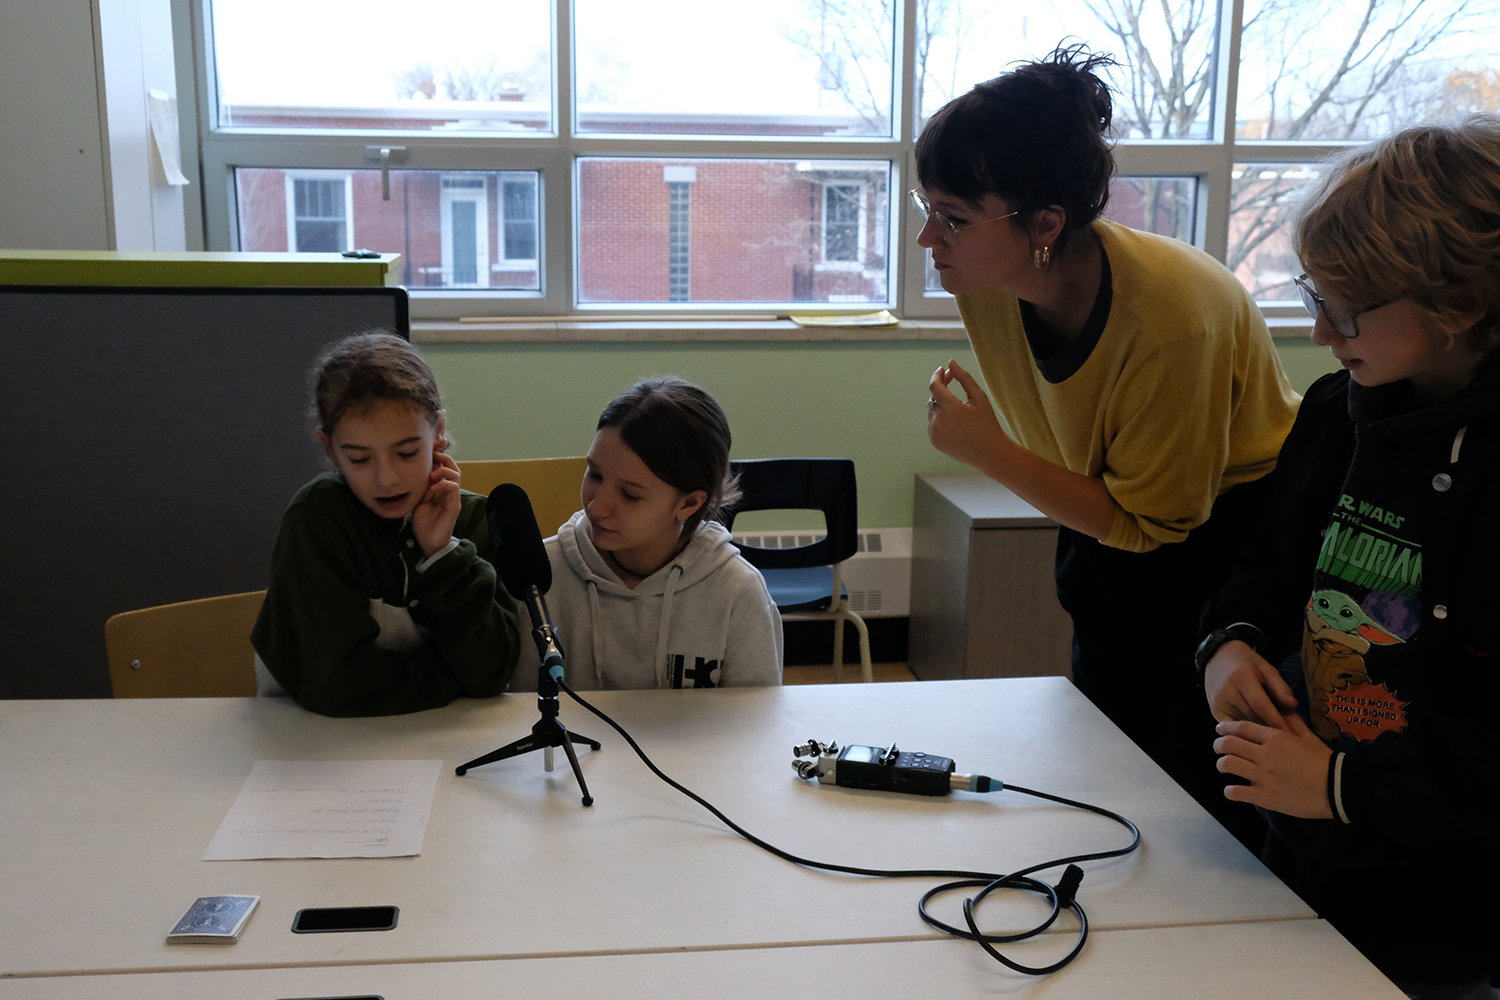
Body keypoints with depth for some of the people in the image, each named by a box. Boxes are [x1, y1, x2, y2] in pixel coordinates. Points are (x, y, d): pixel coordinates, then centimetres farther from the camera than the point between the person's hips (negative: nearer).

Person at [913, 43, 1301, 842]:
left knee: (1206, 796, -3)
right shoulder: (984, 283, -15)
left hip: (1228, 528, -6)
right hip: (1116, 518, 7)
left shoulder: (1174, 315, -35)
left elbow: (1152, 523, -26)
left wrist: (987, 452, -32)